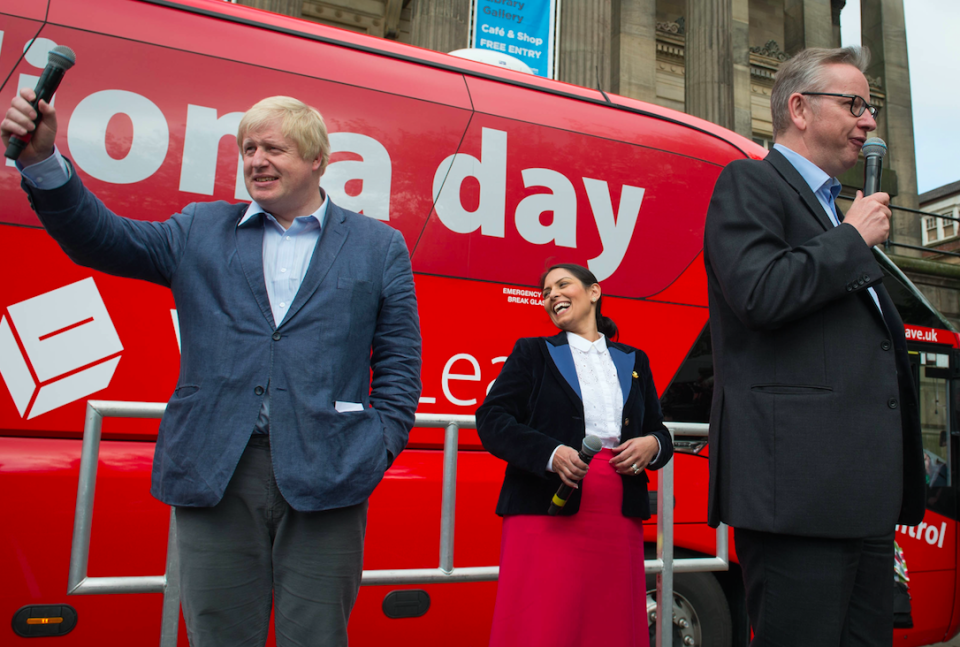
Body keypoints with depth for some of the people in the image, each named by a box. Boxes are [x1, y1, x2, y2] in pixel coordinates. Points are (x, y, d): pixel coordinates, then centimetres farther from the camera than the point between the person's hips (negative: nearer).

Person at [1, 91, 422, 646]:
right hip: (214, 474, 2)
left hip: (324, 480, -1)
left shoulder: (380, 248, 8)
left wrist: (377, 451, -4)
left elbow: (399, 364, 5)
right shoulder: (199, 231, 15)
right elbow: (102, 238, 8)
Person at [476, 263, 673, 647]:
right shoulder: (532, 352, 12)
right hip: (546, 515, -2)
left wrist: (652, 445, -2)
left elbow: (659, 431, 23)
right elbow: (491, 419, 0)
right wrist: (549, 453, -16)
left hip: (618, 519, 3)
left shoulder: (634, 361, 20)